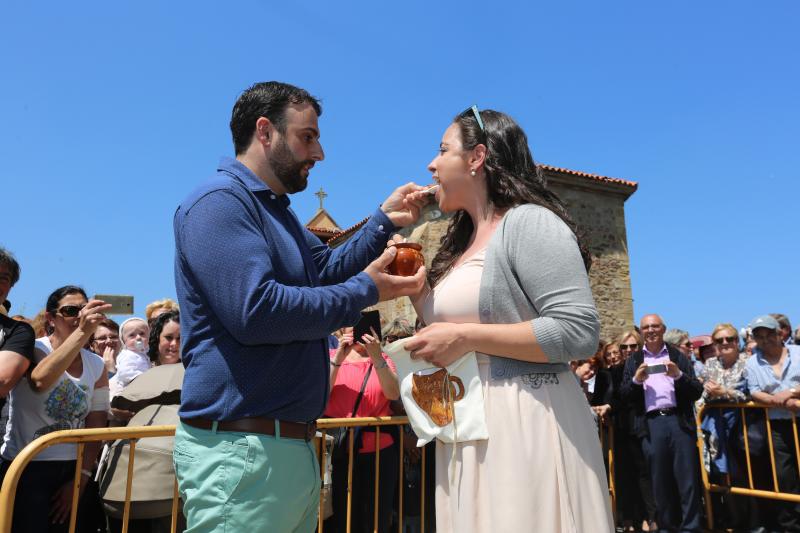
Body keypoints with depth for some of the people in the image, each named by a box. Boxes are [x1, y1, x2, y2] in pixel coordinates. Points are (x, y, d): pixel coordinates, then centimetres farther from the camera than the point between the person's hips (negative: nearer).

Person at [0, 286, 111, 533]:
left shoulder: (97, 365, 2)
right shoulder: (34, 350, -11)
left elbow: (96, 426, 3)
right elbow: (40, 380, -36)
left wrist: (81, 479, -3)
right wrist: (82, 333, -47)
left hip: (73, 470, 4)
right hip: (25, 468, -4)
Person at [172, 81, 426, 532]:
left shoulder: (276, 210, 18)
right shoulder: (220, 200, -14)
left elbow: (330, 269, 15)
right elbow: (255, 310, -25)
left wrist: (385, 221, 5)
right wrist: (365, 291, -17)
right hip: (240, 447, -10)